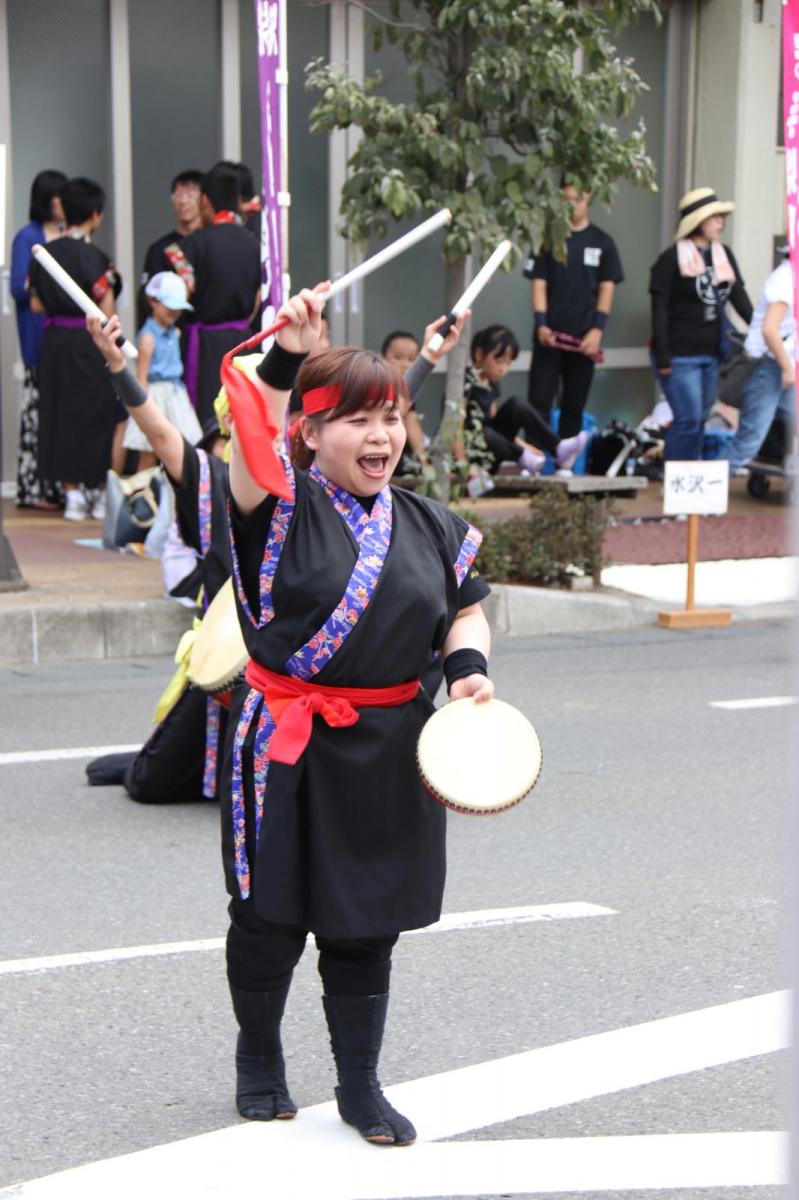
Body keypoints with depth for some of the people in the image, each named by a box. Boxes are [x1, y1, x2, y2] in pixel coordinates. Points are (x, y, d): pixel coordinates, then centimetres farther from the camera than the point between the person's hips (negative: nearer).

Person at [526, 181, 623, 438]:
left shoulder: (602, 243, 6)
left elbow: (607, 288, 3)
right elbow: (539, 283, 1)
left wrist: (597, 330, -9)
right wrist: (541, 324, -11)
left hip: (584, 338, 1)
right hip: (550, 335, -1)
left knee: (574, 404, 6)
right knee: (539, 400, -7)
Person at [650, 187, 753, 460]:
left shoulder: (724, 255, 9)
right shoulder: (672, 258, -9)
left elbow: (740, 298, 9)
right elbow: (659, 309, -9)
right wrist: (663, 356, -14)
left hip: (711, 354, 6)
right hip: (680, 355, -6)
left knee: (699, 420, 10)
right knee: (688, 419, -10)